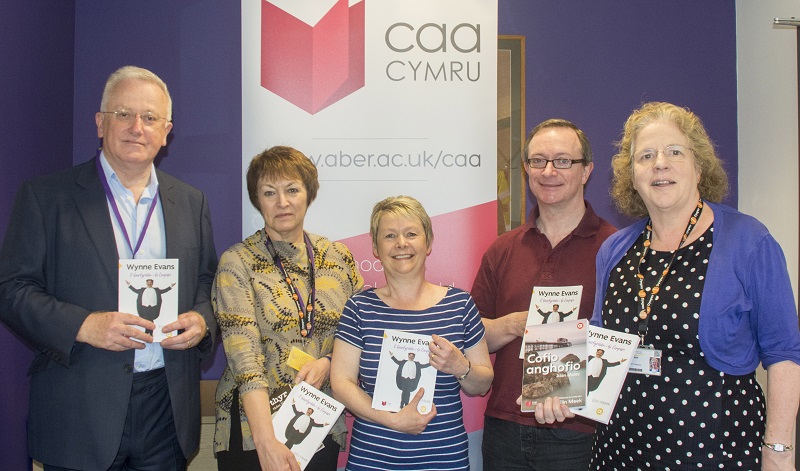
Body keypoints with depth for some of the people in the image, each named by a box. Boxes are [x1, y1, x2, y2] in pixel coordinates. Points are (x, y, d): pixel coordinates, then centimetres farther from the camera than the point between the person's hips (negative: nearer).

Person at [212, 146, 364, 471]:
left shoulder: (338, 257, 3)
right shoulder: (237, 263, -7)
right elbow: (244, 357, -16)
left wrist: (326, 363, -12)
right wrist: (267, 442, -25)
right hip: (253, 429, -3)